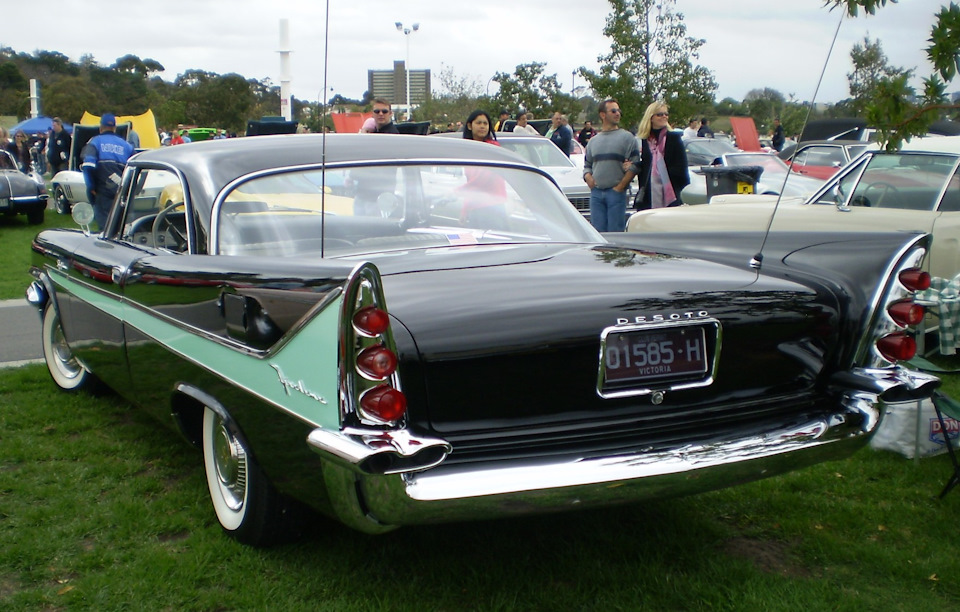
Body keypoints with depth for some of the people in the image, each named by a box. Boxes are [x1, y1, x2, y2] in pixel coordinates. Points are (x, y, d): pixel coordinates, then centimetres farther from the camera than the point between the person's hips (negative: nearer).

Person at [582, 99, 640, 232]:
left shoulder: (627, 137, 3)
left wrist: (619, 187, -10)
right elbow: (587, 165, 24)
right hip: (596, 192, 4)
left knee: (615, 232, -5)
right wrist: (588, 177, 1)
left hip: (616, 192, -4)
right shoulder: (593, 140, 17)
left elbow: (634, 166, -4)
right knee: (598, 232, 4)